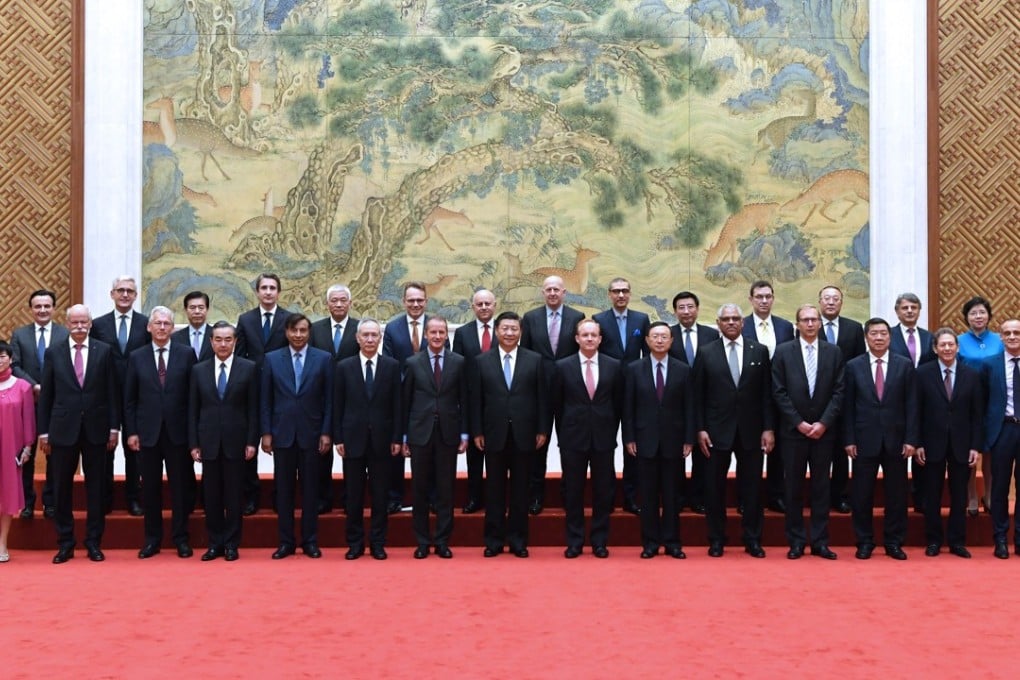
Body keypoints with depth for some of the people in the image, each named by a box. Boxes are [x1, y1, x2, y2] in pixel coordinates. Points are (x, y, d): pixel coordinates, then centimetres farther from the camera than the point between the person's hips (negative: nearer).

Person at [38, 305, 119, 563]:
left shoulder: (105, 351, 2)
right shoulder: (53, 353, 4)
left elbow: (113, 392, 2)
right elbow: (46, 395, 5)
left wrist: (114, 427, -2)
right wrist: (43, 431, 2)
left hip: (96, 429, 0)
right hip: (63, 429, 1)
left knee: (96, 487, 5)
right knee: (61, 488, 5)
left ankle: (94, 542, 15)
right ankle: (65, 543, 15)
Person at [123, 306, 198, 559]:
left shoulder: (186, 354, 1)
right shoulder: (136, 357, 5)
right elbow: (129, 399, 6)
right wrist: (131, 431, 0)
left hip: (178, 431, -1)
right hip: (148, 431, 1)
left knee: (181, 486, 4)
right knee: (150, 487, 7)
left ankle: (181, 538, 14)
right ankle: (152, 539, 17)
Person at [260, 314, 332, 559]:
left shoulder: (324, 359, 1)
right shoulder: (271, 359, 5)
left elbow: (329, 399, 1)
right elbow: (265, 399, 5)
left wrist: (326, 433, -4)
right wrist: (266, 433, -1)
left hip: (311, 433, -1)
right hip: (282, 433, 1)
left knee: (310, 489, 5)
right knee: (284, 489, 6)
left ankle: (310, 541, 13)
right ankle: (286, 541, 14)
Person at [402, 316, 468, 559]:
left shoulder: (459, 362, 3)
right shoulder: (413, 363, 3)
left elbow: (463, 400, 4)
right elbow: (406, 401, 4)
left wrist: (464, 434, 0)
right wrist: (404, 436, 2)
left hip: (448, 434, 0)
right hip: (420, 433, 0)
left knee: (446, 490, 4)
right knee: (420, 490, 5)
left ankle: (442, 541, 13)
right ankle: (422, 542, 15)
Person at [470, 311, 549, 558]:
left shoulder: (535, 360, 3)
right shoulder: (481, 361, 3)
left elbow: (542, 397, 3)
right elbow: (476, 399, 3)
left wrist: (542, 430, -1)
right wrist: (477, 432, -2)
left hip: (523, 434, 0)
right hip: (494, 434, 0)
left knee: (520, 489, 6)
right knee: (494, 489, 6)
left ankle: (518, 540, 15)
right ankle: (494, 540, 14)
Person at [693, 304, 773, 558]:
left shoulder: (759, 351, 4)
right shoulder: (706, 352, 2)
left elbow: (767, 393, 3)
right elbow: (698, 395, 1)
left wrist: (769, 428, -2)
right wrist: (700, 429, -5)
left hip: (751, 431, 1)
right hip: (717, 430, -1)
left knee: (752, 487, 6)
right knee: (715, 487, 5)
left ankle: (752, 539, 17)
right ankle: (716, 540, 17)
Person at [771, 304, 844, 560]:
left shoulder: (833, 352, 5)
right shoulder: (783, 351, 0)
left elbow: (838, 391, 1)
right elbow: (779, 392, -3)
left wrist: (824, 423, -9)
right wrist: (799, 423, -9)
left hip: (824, 430, 1)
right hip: (793, 430, -1)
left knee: (821, 486, 6)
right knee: (794, 487, 4)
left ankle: (819, 541, 12)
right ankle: (796, 541, 11)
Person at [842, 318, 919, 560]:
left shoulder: (904, 365, 3)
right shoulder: (853, 366, 3)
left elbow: (911, 405, 1)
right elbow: (848, 406, 2)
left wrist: (911, 439, -5)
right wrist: (849, 440, -4)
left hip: (896, 440, 1)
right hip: (864, 440, 0)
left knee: (896, 494, 6)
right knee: (862, 494, 4)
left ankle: (894, 542, 18)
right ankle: (865, 542, 15)